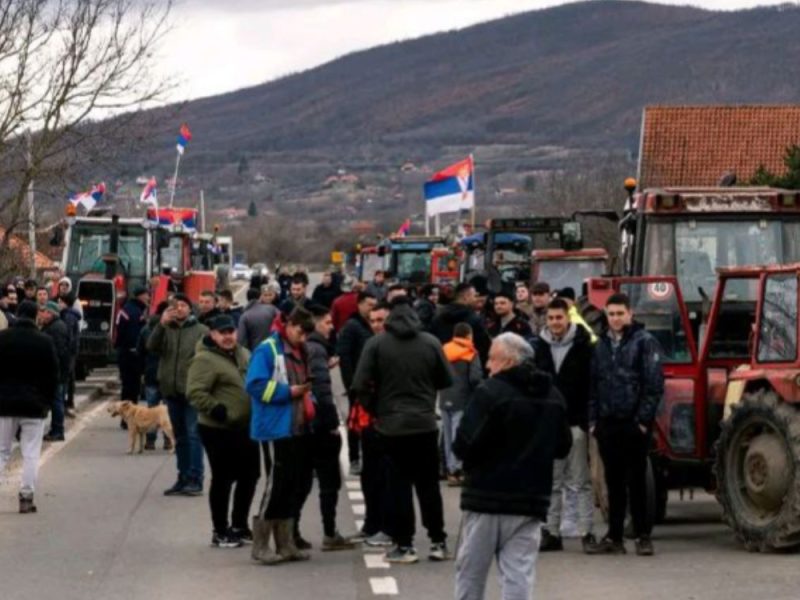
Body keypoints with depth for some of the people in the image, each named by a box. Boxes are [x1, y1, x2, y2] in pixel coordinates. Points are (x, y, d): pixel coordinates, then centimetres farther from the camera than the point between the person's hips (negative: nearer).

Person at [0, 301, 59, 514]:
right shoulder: (44, 342, -5)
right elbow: (53, 375, -2)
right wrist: (48, 402, 8)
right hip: (34, 406, -1)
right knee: (31, 454, 2)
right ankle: (26, 497, -2)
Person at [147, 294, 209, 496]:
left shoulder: (201, 331, 0)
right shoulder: (166, 330, 10)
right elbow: (151, 347, -5)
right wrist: (161, 324, -15)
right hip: (171, 390, 5)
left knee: (193, 435, -9)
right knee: (180, 437, 12)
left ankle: (195, 480, -9)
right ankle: (183, 478, 19)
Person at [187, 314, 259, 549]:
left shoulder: (243, 354, 13)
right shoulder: (205, 359, -13)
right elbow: (195, 393, -20)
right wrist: (218, 410, -24)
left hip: (245, 428, 8)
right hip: (218, 430, -8)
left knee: (249, 475, 13)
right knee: (223, 479, -2)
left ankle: (239, 525, 29)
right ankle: (220, 531, 10)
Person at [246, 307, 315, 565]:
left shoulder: (299, 353, 16)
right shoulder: (267, 350, -10)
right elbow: (255, 384, -19)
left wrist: (307, 399, 4)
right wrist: (289, 392, -20)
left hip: (295, 429, 8)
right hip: (275, 429, -8)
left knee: (292, 485, 10)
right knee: (278, 482, -9)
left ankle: (285, 544, 16)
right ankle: (260, 544, -2)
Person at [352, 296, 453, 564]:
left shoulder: (376, 344, -7)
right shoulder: (431, 342, -3)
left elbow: (361, 385, -10)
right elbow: (446, 380, 4)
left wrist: (374, 410, 5)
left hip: (391, 424, -1)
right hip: (425, 423, 1)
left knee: (399, 486, 5)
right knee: (429, 484, 11)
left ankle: (404, 545, 4)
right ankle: (438, 542, 13)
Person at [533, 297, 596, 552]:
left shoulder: (582, 345, -3)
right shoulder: (539, 347, 8)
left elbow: (591, 383, -5)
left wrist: (587, 419, -11)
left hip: (574, 423, -4)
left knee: (580, 482, 0)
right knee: (551, 482, 9)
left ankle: (586, 532, 3)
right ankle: (551, 532, 14)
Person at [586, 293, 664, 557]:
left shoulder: (644, 342, -3)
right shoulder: (602, 345, 14)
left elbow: (654, 384, -8)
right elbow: (594, 384, 16)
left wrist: (644, 419, -13)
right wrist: (593, 419, 8)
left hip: (633, 424, -5)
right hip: (607, 424, 5)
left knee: (636, 480, -2)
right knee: (613, 482, 9)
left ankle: (642, 535, 4)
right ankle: (614, 537, 13)